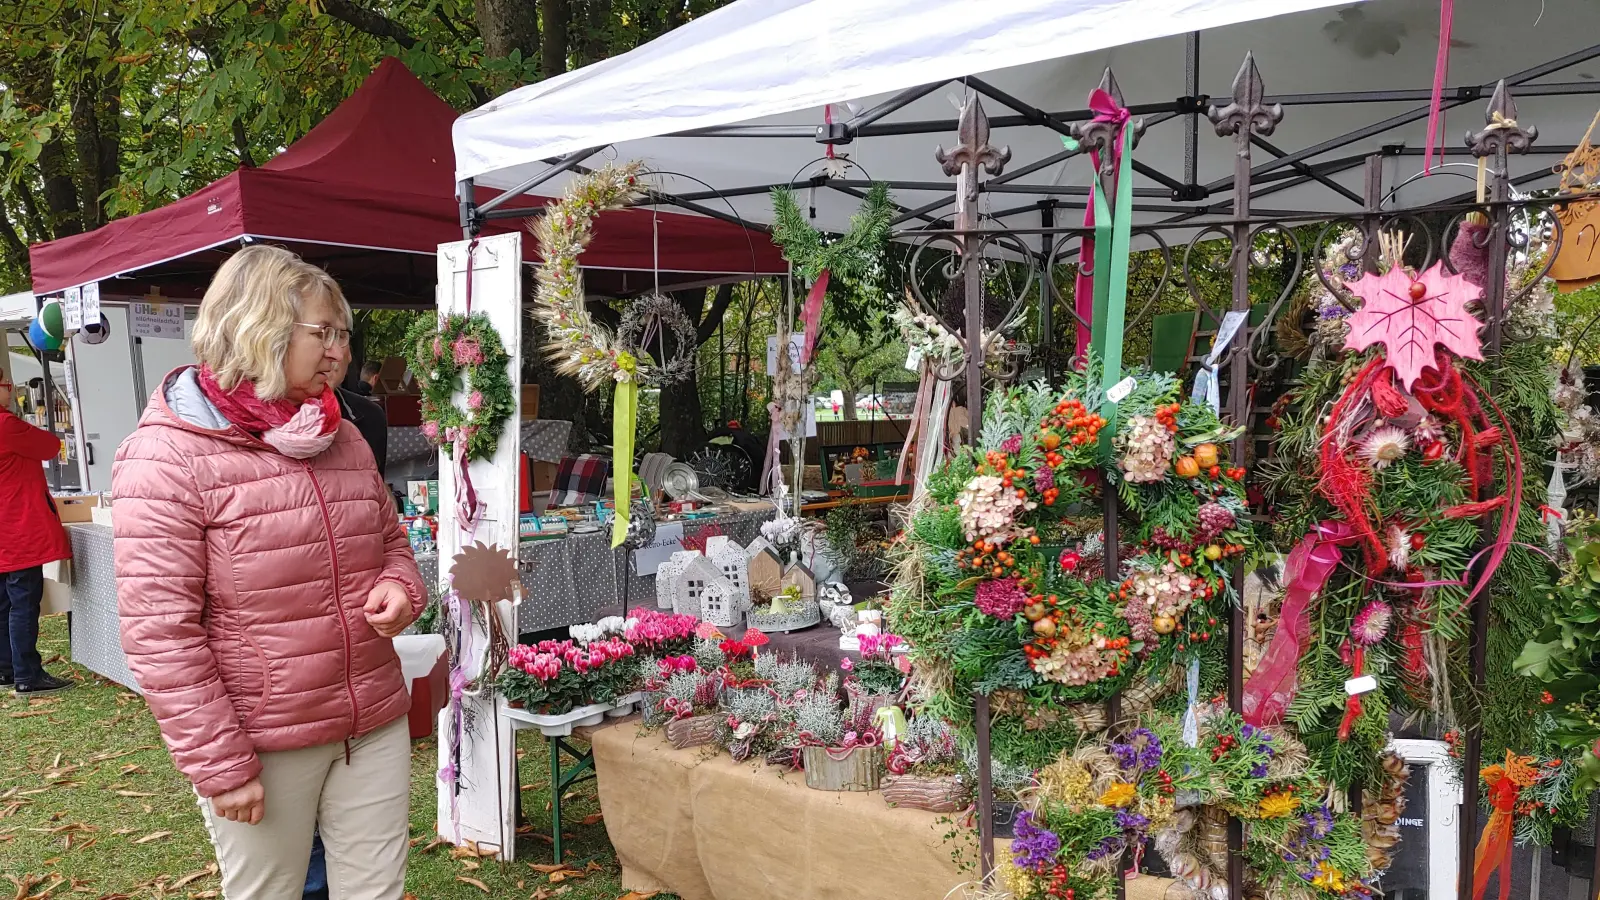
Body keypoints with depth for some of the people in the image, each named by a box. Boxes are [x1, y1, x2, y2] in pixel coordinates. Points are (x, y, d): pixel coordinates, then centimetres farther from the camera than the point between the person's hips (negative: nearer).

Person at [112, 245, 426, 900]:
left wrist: (399, 589, -5)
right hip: (262, 745, -5)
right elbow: (159, 632, -15)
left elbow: (392, 542, 19)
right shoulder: (167, 455, -13)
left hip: (375, 728, 6)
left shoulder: (343, 439, 7)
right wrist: (219, 766, -15)